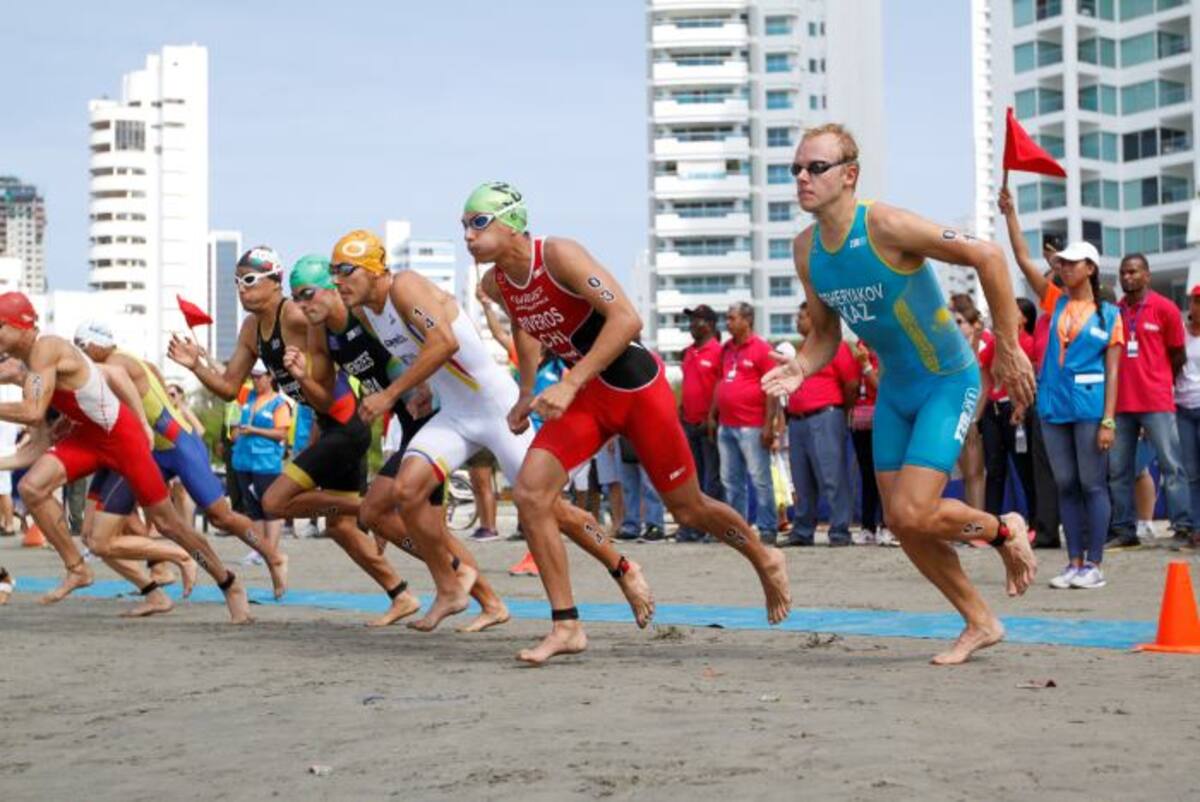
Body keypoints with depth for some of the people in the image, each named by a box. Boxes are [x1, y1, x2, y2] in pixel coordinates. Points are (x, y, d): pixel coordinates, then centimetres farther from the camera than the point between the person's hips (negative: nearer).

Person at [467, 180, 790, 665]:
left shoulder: (559, 255, -24)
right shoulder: (496, 285, -2)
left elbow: (627, 319, -32)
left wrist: (569, 384, -35)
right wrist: (527, 393, 13)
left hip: (637, 388, -6)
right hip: (586, 395, 6)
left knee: (688, 509, 7)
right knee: (529, 494, -14)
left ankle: (765, 561, 38)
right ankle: (566, 627, -8)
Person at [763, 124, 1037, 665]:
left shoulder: (885, 226, -25)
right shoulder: (806, 249, -3)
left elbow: (987, 257, -23)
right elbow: (825, 333, 9)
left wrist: (1008, 348, -19)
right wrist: (801, 367, -14)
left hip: (949, 382, -7)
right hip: (895, 389, 7)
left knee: (913, 514, -17)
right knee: (901, 524, 6)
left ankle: (1004, 531, 13)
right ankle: (980, 624, 24)